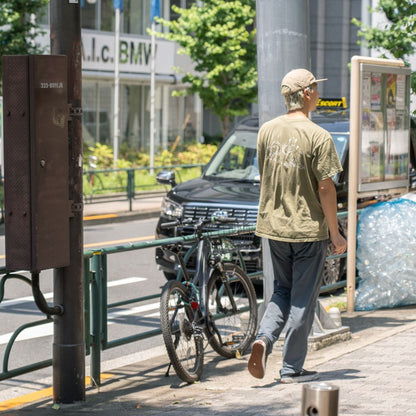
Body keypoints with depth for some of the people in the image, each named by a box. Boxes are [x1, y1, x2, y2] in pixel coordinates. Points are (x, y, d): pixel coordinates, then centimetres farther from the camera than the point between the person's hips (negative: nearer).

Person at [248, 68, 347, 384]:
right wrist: (336, 234, -7)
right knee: (303, 299, 5)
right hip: (308, 228, -5)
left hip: (274, 226, 5)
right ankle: (292, 369, 10)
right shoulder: (319, 137, -14)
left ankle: (264, 339, -3)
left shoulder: (267, 130, 4)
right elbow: (325, 188, -14)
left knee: (282, 290, 20)